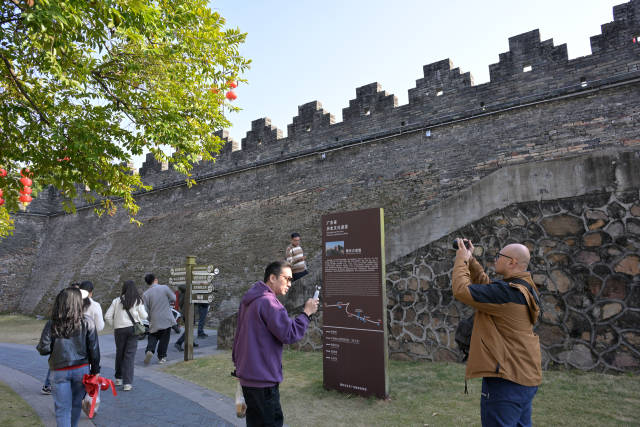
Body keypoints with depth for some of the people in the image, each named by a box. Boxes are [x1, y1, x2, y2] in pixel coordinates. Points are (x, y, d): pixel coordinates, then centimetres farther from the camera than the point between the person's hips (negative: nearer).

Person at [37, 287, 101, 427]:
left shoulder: (52, 325, -8)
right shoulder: (87, 322, -9)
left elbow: (44, 349, -10)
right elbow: (94, 349, -7)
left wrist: (40, 346, 14)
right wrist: (95, 370, 3)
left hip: (60, 371, -1)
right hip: (82, 369, 1)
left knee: (62, 408, 6)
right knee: (76, 404, 20)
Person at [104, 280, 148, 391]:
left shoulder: (117, 301, 0)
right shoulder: (138, 301, -3)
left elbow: (107, 316, -1)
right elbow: (144, 316, -3)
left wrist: (114, 325, 12)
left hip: (119, 329, 2)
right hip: (133, 328, -1)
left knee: (119, 353, 18)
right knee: (130, 355, 0)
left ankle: (118, 378, 30)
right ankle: (127, 383, -3)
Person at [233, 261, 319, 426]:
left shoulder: (248, 300, 11)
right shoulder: (268, 301, -21)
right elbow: (289, 334, -24)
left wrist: (238, 363, 27)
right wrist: (307, 312, -13)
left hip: (246, 374, 10)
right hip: (263, 378, -10)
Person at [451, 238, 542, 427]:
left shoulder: (507, 292, -24)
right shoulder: (523, 288, 9)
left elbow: (462, 290, -24)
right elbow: (486, 285, 21)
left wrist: (461, 260, -10)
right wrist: (470, 260, 15)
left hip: (506, 380, -10)